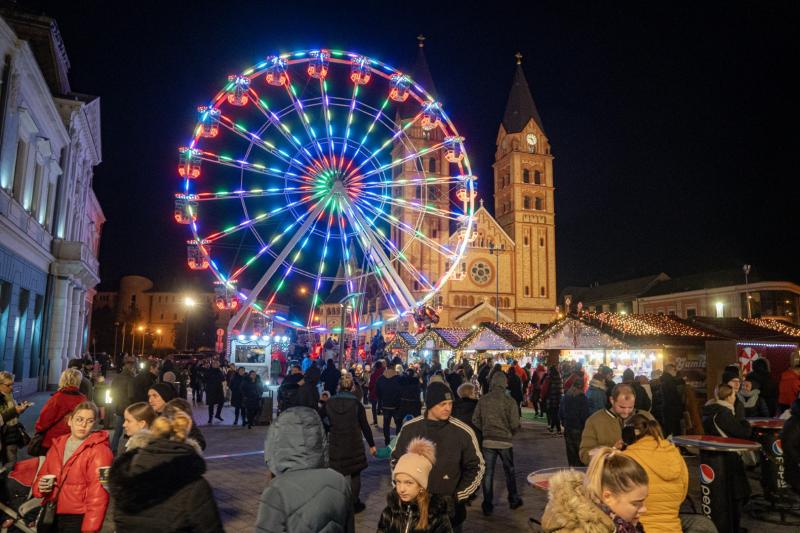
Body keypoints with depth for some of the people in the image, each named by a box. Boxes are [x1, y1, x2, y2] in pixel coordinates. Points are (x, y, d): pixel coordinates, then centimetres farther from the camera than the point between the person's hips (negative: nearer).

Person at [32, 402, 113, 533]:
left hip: (80, 519, -6)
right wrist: (40, 486, -4)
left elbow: (97, 495, -19)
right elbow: (42, 475, 18)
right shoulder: (57, 445, 7)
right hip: (54, 516, 6)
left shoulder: (99, 451, -15)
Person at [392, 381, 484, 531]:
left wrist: (456, 497, -7)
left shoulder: (463, 432, -12)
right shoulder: (409, 428, -7)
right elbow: (396, 460, 8)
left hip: (449, 510, -1)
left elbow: (476, 467, -1)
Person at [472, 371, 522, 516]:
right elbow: (515, 424, -9)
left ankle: (488, 506, 14)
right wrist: (509, 433, 11)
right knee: (509, 471, 18)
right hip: (505, 441, -1)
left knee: (488, 473, 9)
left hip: (487, 441, 1)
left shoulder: (483, 400, -4)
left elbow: (475, 420, -2)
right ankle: (514, 500, 32)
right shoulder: (510, 401, -10)